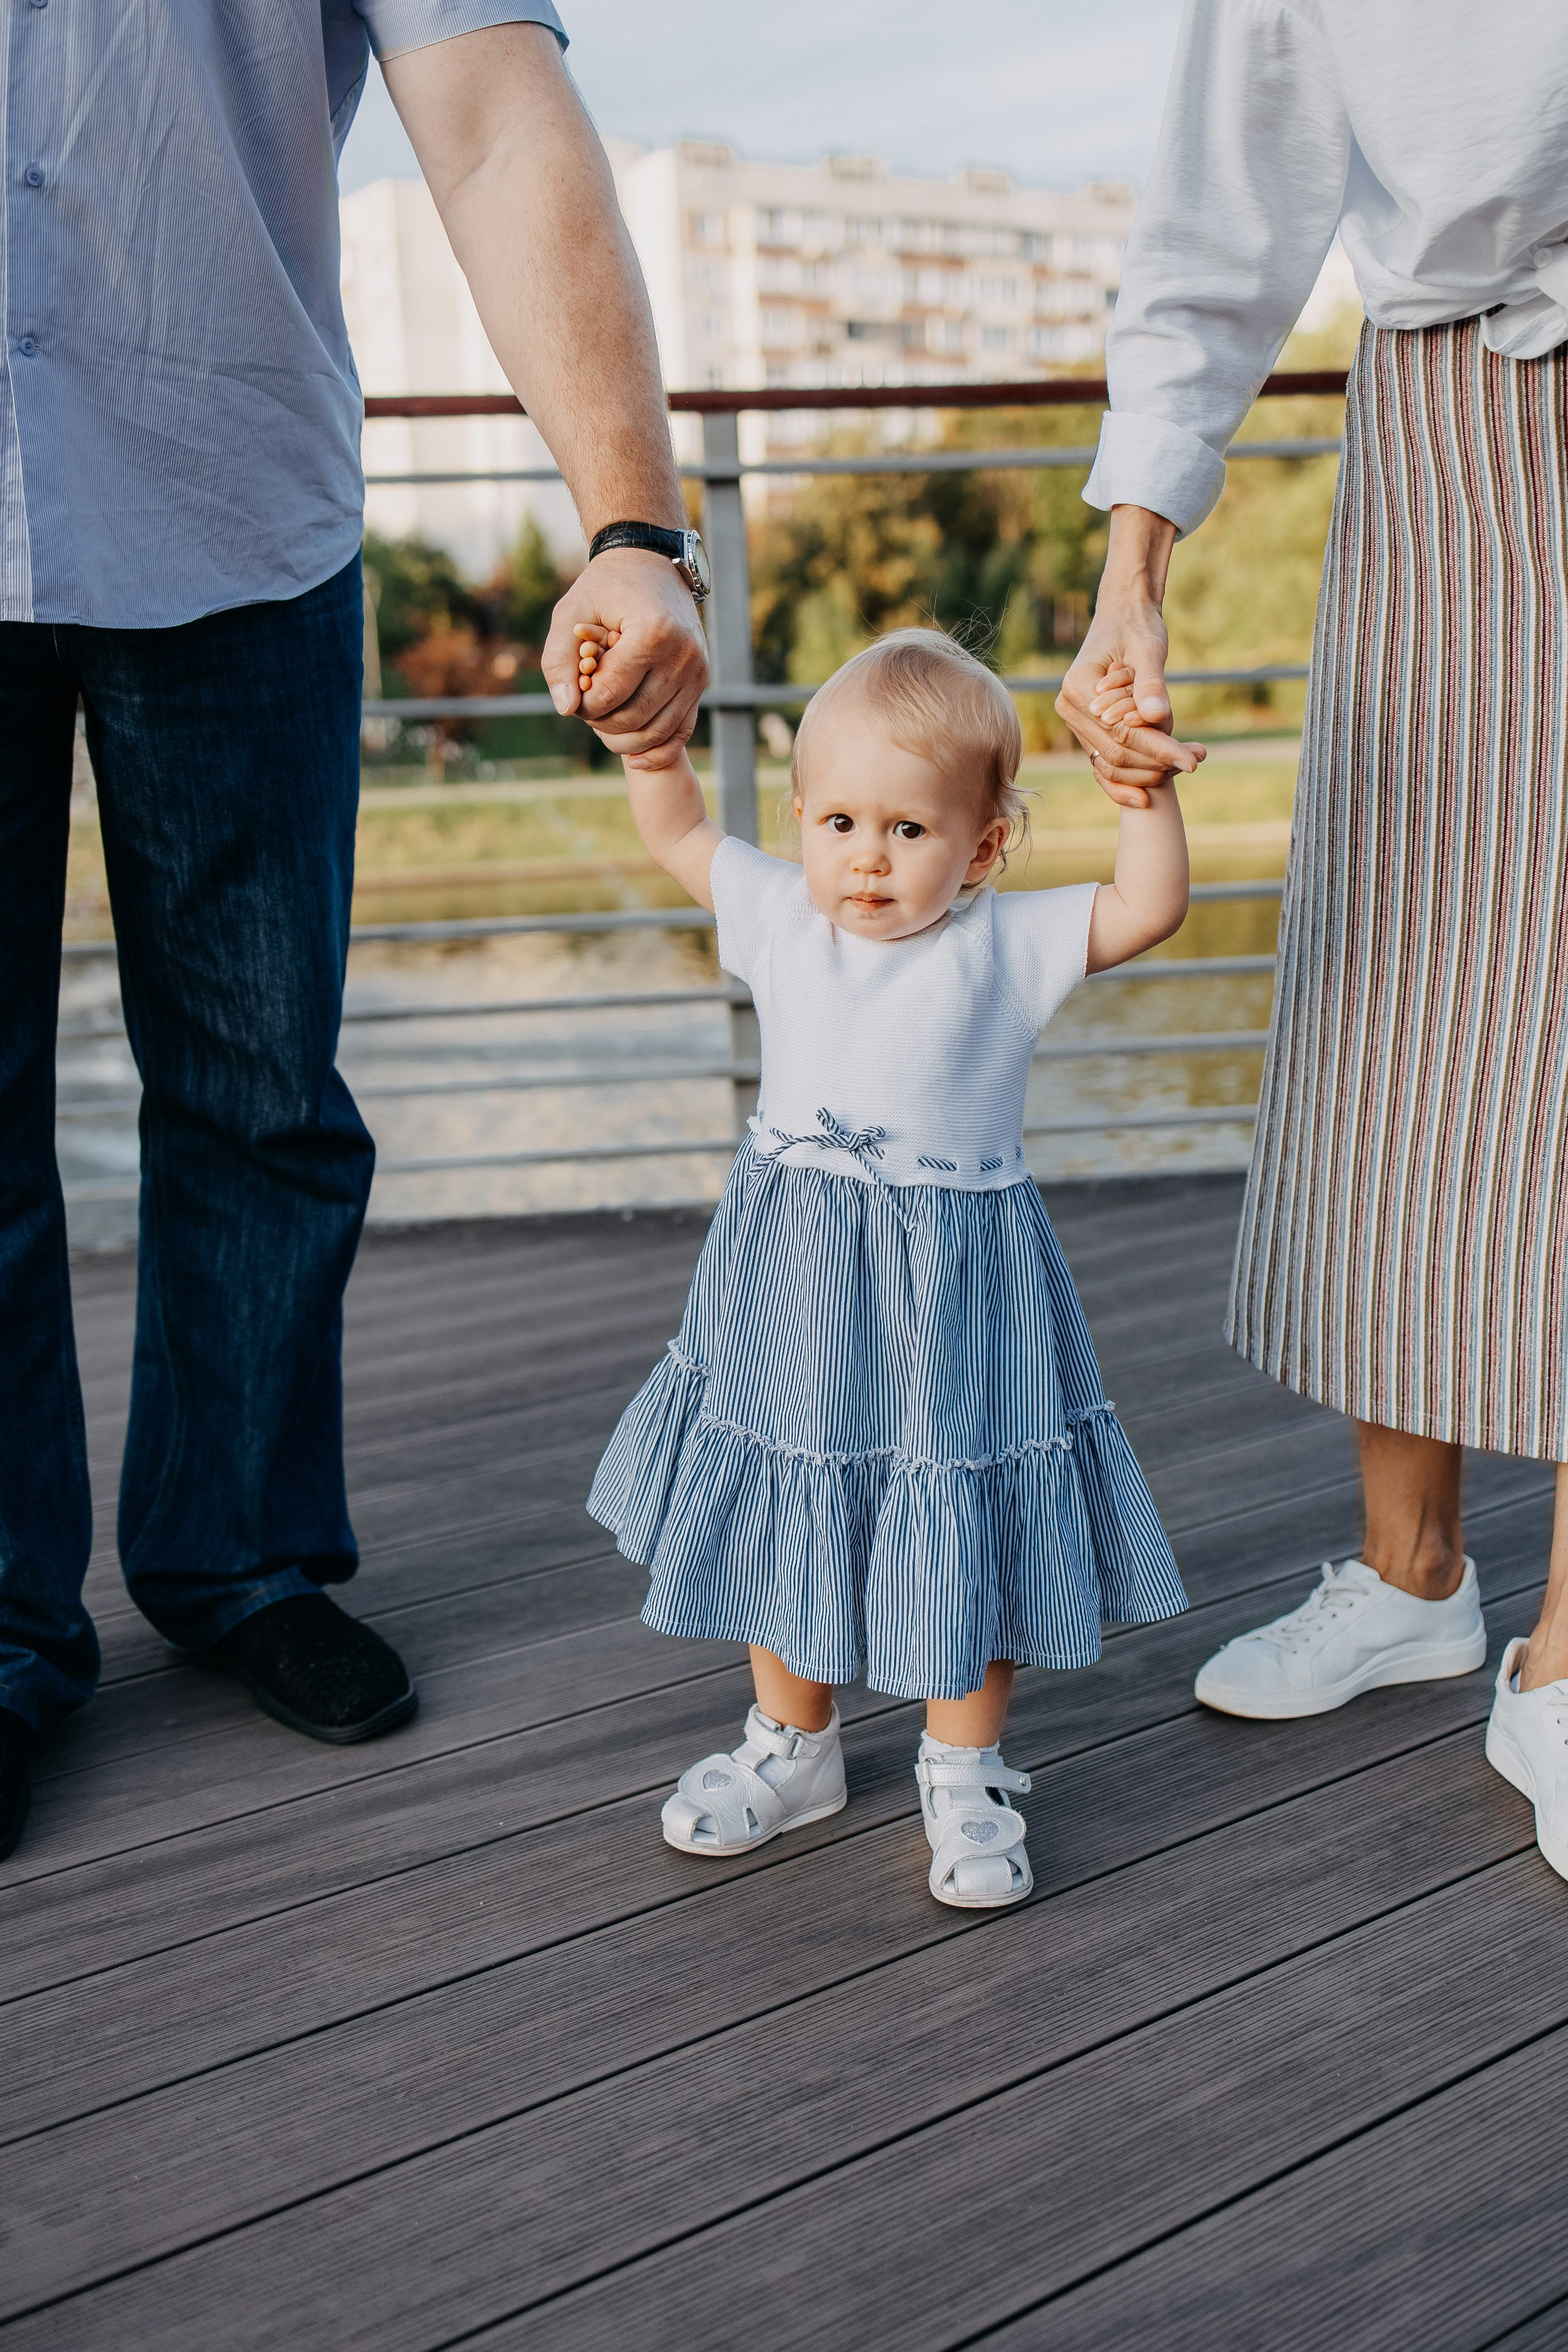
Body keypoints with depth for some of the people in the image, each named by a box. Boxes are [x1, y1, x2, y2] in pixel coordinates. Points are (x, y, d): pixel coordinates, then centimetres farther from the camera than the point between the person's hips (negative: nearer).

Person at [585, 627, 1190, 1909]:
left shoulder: (1008, 946, -6)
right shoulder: (784, 917, 2)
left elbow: (1150, 905, -13)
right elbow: (675, 830, 11)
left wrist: (1145, 783, -22)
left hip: (957, 1284, -3)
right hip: (795, 1275, 3)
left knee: (963, 1536, 6)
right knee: (783, 1515, 15)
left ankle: (964, 1773, 26)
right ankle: (795, 1744, 36)